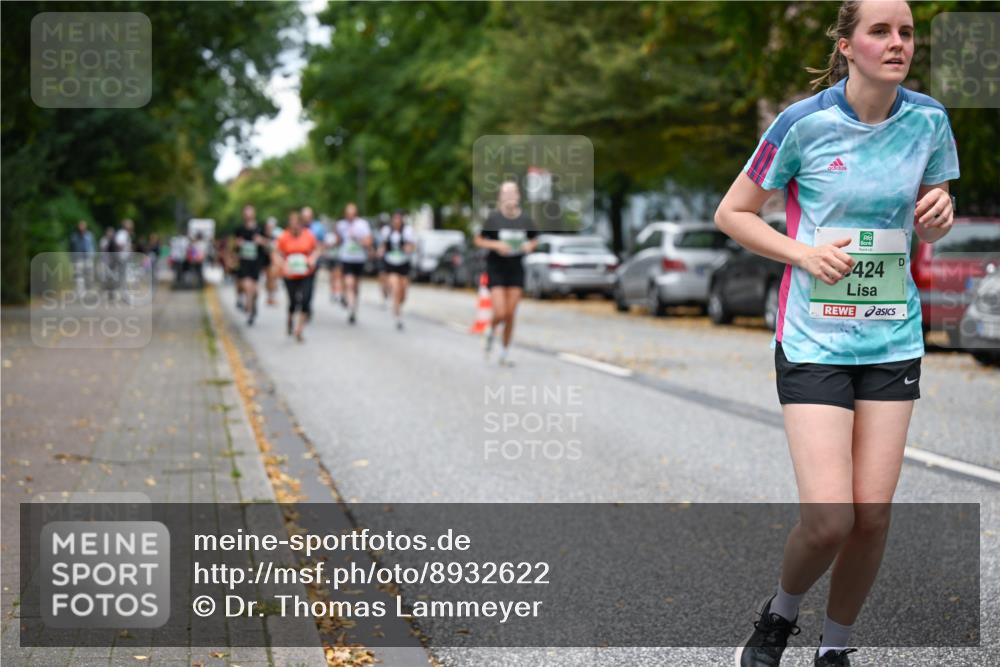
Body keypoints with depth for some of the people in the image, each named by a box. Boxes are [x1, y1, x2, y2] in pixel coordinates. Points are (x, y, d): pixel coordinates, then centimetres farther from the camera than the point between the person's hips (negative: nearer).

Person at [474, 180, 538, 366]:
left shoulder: (524, 219, -2)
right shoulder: (493, 217, -10)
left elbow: (534, 238, 14)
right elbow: (479, 240, -3)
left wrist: (529, 245, -7)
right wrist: (496, 245, -18)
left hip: (516, 269, 3)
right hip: (496, 269, -3)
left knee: (510, 315, 3)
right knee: (500, 314, -12)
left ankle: (504, 354, 19)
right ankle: (491, 331, 24)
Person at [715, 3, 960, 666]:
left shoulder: (928, 120, 1)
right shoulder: (805, 123, -9)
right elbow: (732, 213, 0)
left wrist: (940, 213, -7)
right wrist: (804, 252, -14)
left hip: (894, 337, 4)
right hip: (813, 340, -3)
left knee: (873, 514, 1)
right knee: (828, 519, -11)